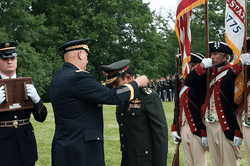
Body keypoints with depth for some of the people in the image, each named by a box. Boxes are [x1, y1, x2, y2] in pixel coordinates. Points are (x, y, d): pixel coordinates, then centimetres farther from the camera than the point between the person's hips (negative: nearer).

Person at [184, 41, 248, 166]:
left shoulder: (234, 73, -9)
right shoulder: (210, 72, 11)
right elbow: (188, 82, 8)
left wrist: (238, 132, -16)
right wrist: (202, 66, -4)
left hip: (227, 126, -6)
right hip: (210, 124, 6)